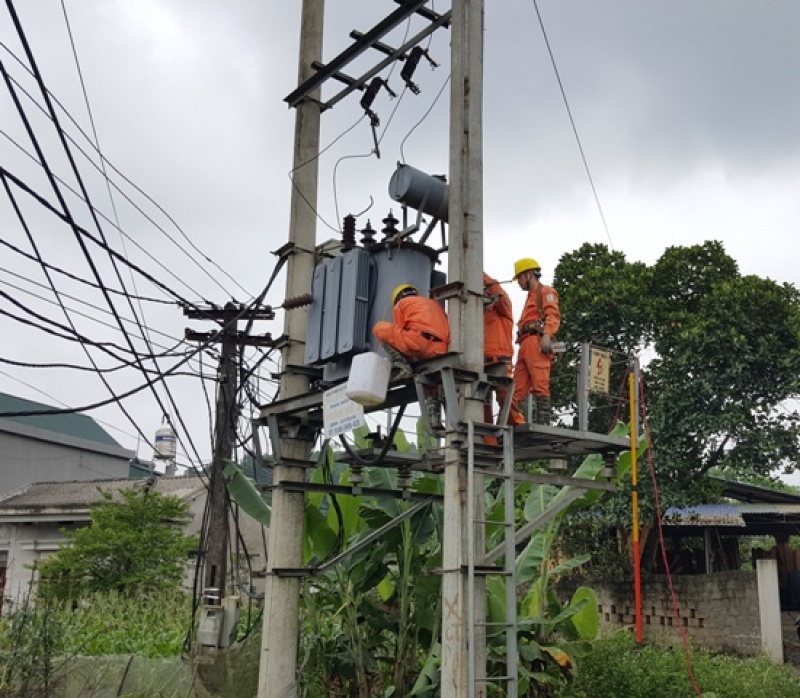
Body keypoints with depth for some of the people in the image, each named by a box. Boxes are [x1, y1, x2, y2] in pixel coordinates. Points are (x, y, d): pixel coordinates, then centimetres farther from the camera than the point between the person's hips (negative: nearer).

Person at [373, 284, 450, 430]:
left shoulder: (400, 304, 21)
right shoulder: (435, 304, 36)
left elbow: (398, 331, 17)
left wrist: (403, 361, 28)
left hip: (419, 341, -6)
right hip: (440, 349, 6)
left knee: (380, 328, 13)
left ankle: (402, 367, 2)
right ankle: (435, 421, 12)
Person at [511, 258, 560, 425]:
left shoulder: (546, 291, 10)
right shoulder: (530, 297, 36)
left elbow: (552, 315, -7)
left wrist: (546, 335, -23)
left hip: (536, 341, -9)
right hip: (525, 344, 9)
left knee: (540, 384, -17)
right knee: (518, 388, 0)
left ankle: (543, 422, -22)